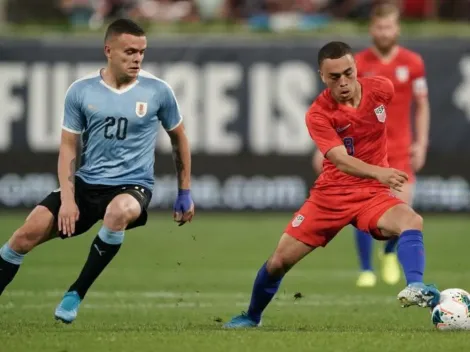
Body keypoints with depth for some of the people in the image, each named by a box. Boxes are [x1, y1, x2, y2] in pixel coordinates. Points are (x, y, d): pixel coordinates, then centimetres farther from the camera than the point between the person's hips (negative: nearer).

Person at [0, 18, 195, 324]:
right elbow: (68, 146, 4)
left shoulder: (158, 91, -4)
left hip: (133, 185, -2)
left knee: (119, 211, -39)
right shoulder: (81, 91, -1)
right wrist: (67, 198, -8)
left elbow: (179, 138, 11)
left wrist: (185, 193, 13)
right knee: (27, 234, -13)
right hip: (86, 182, 2)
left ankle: (76, 293, -23)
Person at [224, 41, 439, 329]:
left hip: (373, 192, 1)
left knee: (412, 221, -33)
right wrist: (379, 172, -51)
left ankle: (414, 288, -47)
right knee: (281, 260, 1)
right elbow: (342, 161, -32)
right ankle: (252, 316, 27)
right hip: (331, 193, -1)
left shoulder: (382, 88, -8)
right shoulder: (319, 114, -18)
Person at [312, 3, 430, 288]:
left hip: (399, 148, 1)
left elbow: (422, 105, 11)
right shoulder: (358, 65, -2)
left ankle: (389, 253, 21)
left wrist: (421, 143, 3)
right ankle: (366, 270, 7)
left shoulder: (413, 63, 2)